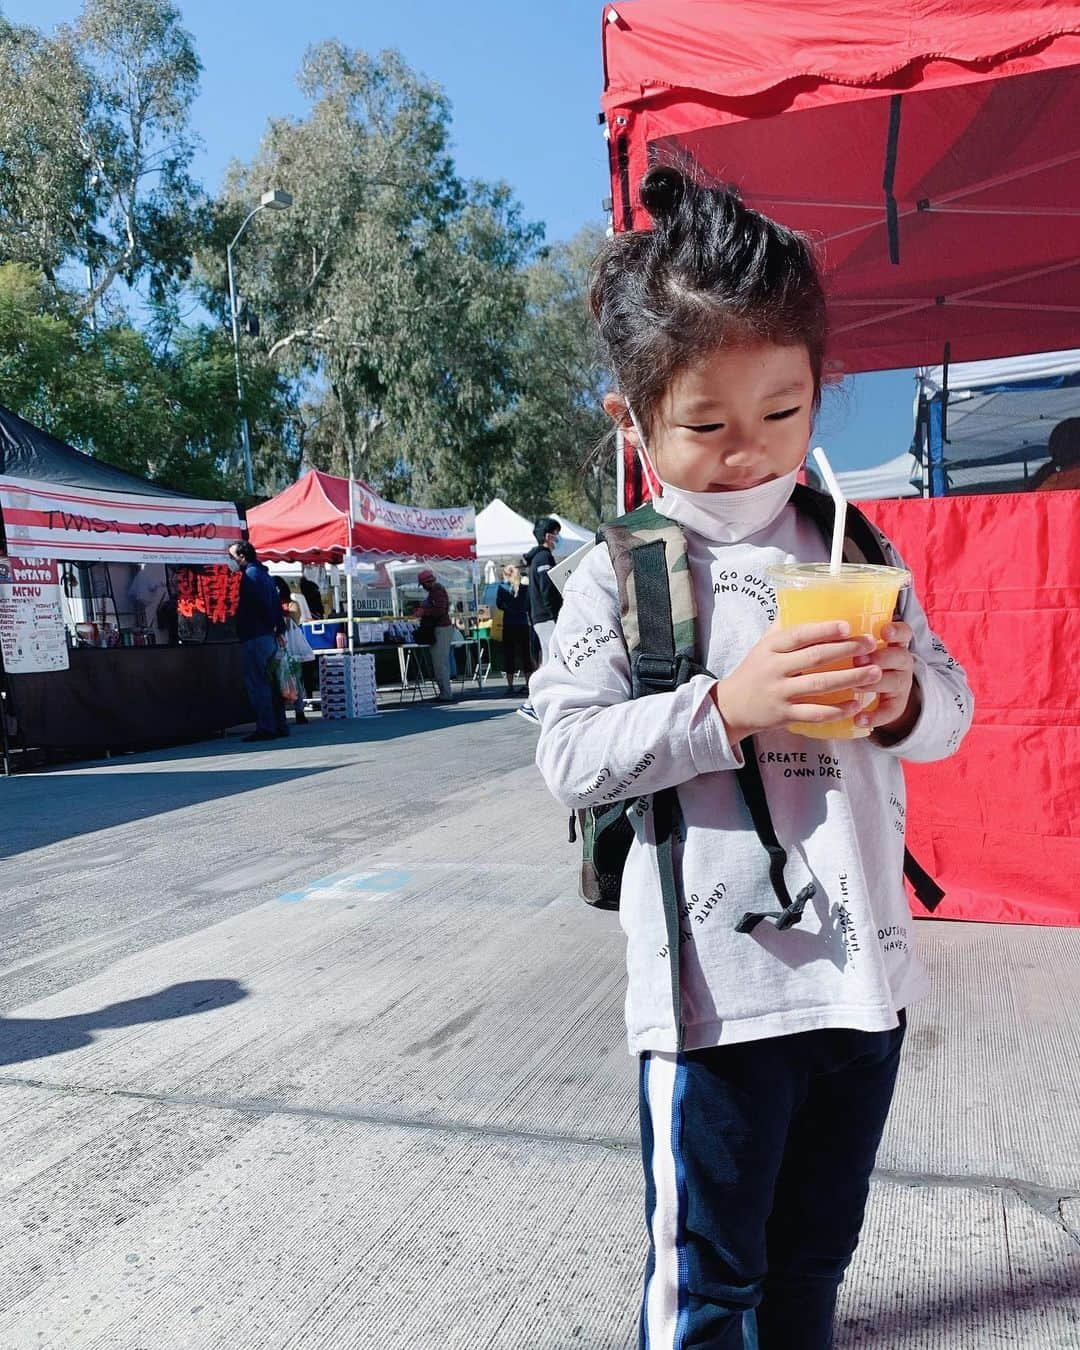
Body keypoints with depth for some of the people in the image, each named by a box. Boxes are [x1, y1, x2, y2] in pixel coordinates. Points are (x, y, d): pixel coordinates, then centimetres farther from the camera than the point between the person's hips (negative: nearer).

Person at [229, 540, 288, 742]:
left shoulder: (250, 574, -10)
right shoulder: (263, 573, 19)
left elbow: (261, 605, -17)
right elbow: (276, 603, 21)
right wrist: (279, 629, 20)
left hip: (255, 636, -10)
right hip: (269, 635, 10)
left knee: (257, 683, -7)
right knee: (270, 682, 12)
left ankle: (266, 728, -8)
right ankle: (279, 726, 14)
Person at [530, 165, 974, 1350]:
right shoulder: (618, 578, -7)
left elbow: (950, 707, 11)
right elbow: (567, 753, -13)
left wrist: (903, 698, -12)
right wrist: (726, 707, -23)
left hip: (866, 969, 5)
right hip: (714, 984, -4)